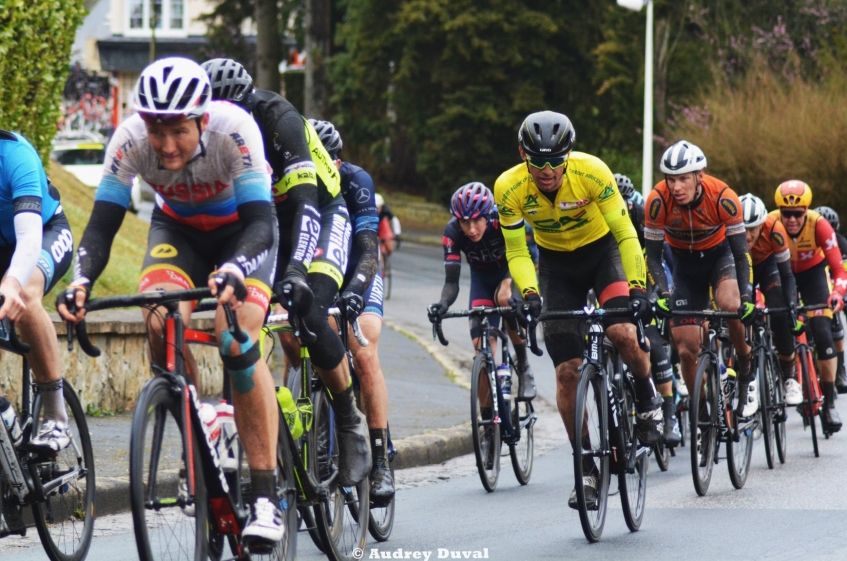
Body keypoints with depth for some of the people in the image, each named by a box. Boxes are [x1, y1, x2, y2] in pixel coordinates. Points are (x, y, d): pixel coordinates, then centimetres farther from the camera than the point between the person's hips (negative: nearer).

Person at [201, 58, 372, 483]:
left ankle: (351, 424, -9)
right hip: (267, 223, 6)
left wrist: (297, 268, -51)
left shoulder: (279, 121, -30)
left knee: (308, 313, -26)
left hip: (321, 213, -6)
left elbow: (305, 200, -39)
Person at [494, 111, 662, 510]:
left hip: (601, 251, -2)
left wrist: (637, 287, -32)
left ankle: (647, 399, 2)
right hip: (556, 264, 2)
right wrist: (529, 294, -30)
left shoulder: (591, 172, -28)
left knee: (622, 332, -29)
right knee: (567, 371, -7)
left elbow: (625, 232, -22)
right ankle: (586, 469, 3)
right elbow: (516, 250, -13)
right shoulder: (509, 188, -23)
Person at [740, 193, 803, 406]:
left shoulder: (773, 229, -36)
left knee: (780, 318, -19)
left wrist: (791, 306, -35)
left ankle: (790, 378, -5)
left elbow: (787, 275, -25)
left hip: (767, 264, -1)